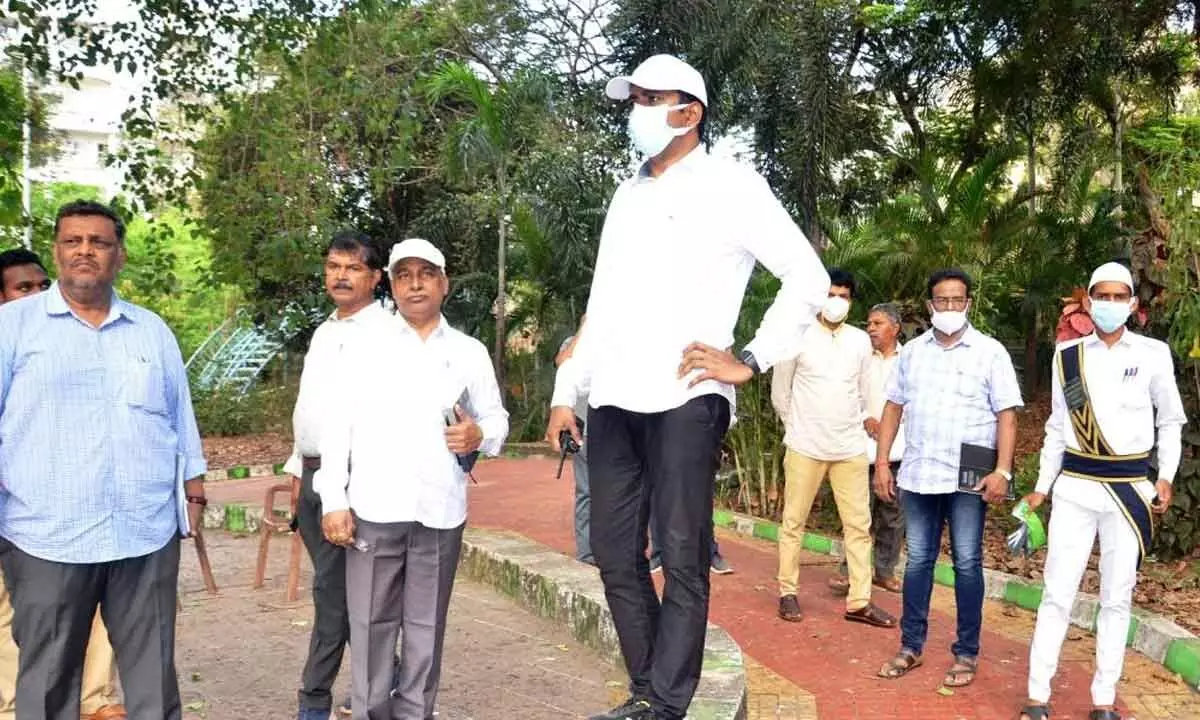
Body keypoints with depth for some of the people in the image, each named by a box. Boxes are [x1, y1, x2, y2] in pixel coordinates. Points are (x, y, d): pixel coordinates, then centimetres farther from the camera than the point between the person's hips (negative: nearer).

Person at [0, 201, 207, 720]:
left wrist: (194, 494, 11)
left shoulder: (153, 331, 13)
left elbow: (180, 419, 16)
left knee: (154, 675, 9)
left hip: (149, 534, 3)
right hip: (46, 537, -2)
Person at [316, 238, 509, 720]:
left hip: (441, 513, 1)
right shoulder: (366, 347, 7)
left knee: (426, 626, 8)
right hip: (374, 511, -1)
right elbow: (337, 426, 3)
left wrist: (479, 436, -10)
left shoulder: (470, 352, 10)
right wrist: (334, 502, -5)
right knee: (371, 625, 3)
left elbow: (496, 418, 14)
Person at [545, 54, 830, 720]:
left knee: (681, 559, -3)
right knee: (615, 555, 8)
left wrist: (750, 361, -7)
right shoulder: (627, 194, 20)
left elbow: (808, 278, -3)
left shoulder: (731, 186, 1)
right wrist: (566, 391, 15)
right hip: (612, 401, 7)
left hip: (684, 399, -6)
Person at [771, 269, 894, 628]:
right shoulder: (798, 336, -5)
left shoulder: (861, 340, 5)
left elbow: (864, 393, 15)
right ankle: (788, 592, 17)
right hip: (805, 446, -3)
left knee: (859, 524, 3)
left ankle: (859, 601, 10)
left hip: (851, 447, 3)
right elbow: (780, 392, 3)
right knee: (794, 522, 5)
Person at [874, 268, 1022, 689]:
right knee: (918, 559, 10)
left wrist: (1002, 471, -14)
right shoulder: (912, 351, 9)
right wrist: (882, 462, 4)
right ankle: (911, 646, 20)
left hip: (968, 476, -3)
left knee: (967, 563, 3)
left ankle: (966, 654, 14)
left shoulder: (990, 352, -1)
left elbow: (1006, 415, -5)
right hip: (918, 473, 3)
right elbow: (894, 408, 10)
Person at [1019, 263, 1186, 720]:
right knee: (1057, 593, 0)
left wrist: (1166, 476, -2)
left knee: (1117, 597, 7)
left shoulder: (1154, 354, -1)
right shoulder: (1067, 356, 3)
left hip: (1130, 488, 0)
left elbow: (1171, 421, 9)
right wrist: (1041, 486, 9)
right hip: (1075, 486, 1)